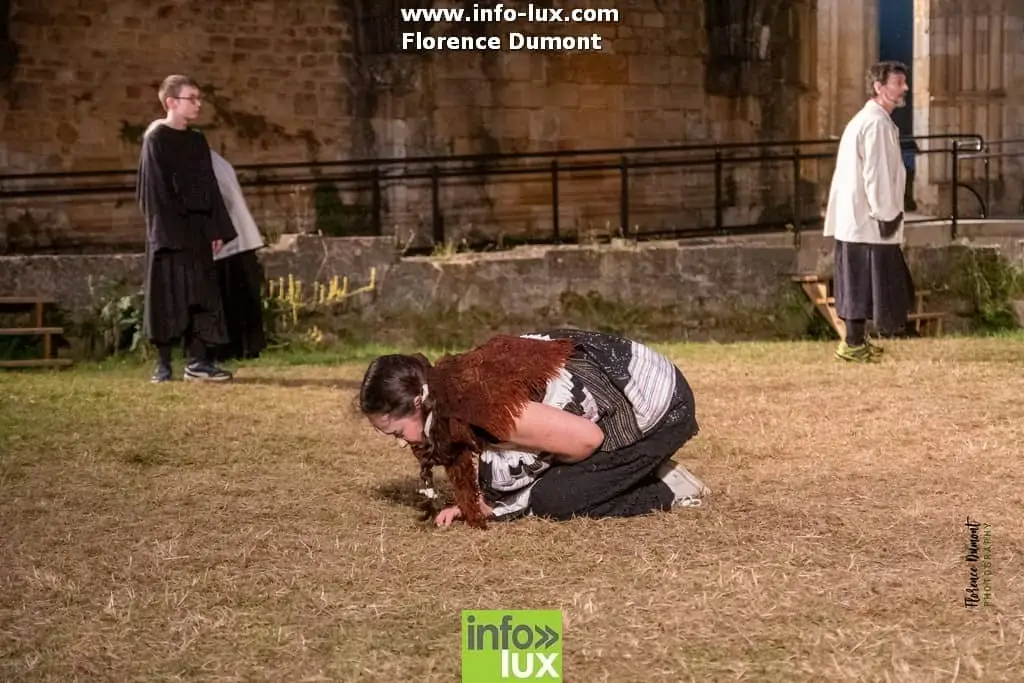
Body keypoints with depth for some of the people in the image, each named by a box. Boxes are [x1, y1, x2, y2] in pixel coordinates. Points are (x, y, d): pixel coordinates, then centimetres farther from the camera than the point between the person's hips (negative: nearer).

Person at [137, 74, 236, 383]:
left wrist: (217, 229, 7)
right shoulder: (155, 140, -6)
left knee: (201, 294, 4)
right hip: (169, 230, -6)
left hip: (197, 229, 7)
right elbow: (153, 189, -12)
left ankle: (198, 361, 8)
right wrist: (166, 231, -18)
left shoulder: (198, 141, 13)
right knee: (169, 295, -2)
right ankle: (164, 363, 5)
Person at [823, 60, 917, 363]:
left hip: (854, 218, 10)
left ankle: (855, 340, 19)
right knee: (867, 281, -4)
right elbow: (876, 174, -21)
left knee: (860, 281, 13)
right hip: (868, 219, -10)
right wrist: (886, 215, -17)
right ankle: (854, 344, 0)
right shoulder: (876, 123, -16)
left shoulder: (865, 119, 16)